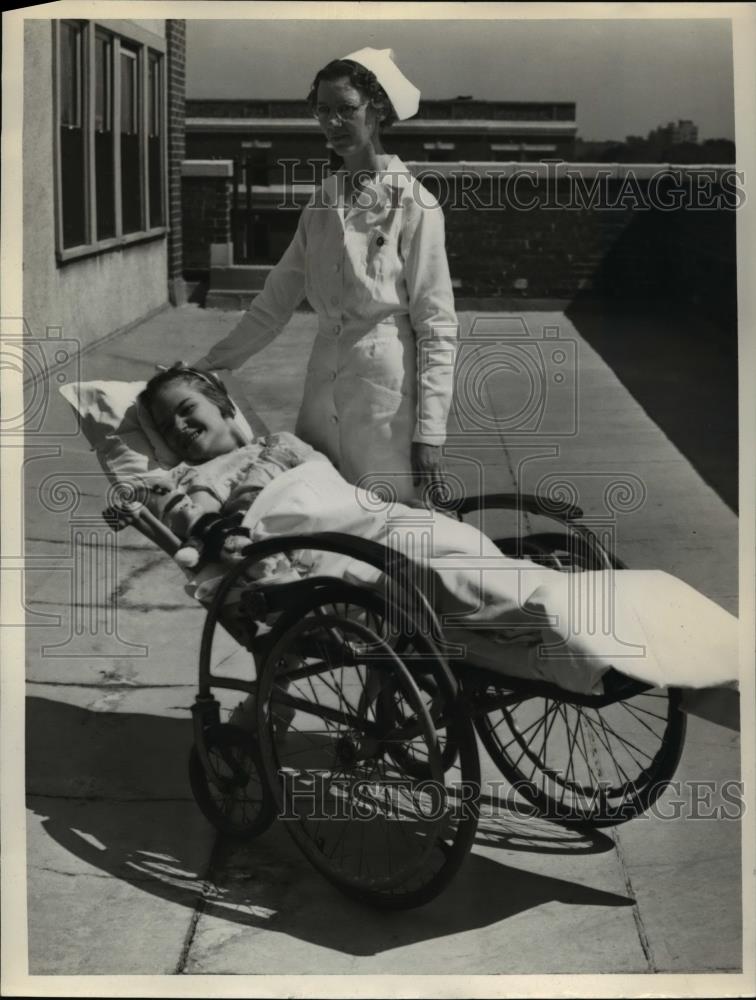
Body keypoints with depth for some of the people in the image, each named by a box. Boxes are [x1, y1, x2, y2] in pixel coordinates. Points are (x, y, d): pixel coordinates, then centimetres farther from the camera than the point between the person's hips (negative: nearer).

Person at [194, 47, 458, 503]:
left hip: (388, 398, -5)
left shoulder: (413, 205, -7)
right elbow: (276, 301, 15)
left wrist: (430, 433, -13)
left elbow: (437, 329, -9)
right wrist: (209, 366, 11)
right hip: (324, 394, 5)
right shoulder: (322, 204, 9)